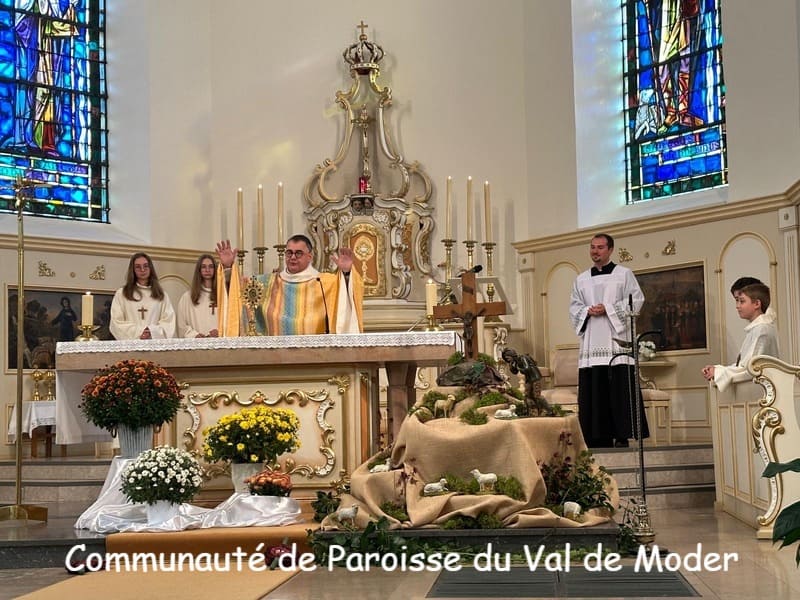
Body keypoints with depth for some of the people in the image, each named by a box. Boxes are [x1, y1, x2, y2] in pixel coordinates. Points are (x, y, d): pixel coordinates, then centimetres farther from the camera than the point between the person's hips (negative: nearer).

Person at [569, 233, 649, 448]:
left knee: (620, 388, -8)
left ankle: (622, 436, -6)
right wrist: (588, 311, -6)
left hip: (616, 340, -3)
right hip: (592, 343, 3)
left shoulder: (624, 274, 8)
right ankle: (599, 437, 1)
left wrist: (608, 308, -10)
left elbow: (636, 300, -1)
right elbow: (574, 308, 15)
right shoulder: (581, 279, 18)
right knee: (593, 392, -1)